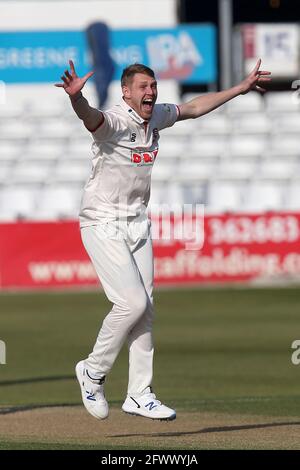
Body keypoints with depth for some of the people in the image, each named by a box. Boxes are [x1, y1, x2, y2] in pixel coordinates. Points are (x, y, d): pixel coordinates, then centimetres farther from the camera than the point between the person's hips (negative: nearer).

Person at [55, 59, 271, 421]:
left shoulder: (157, 116, 3)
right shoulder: (113, 121, -21)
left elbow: (194, 107, 21)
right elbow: (91, 118, -45)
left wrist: (241, 88, 24)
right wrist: (76, 98, -68)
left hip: (137, 224, 8)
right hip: (103, 225, -7)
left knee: (145, 308, 6)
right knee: (132, 302, -15)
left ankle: (139, 394, 14)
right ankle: (93, 371, 6)